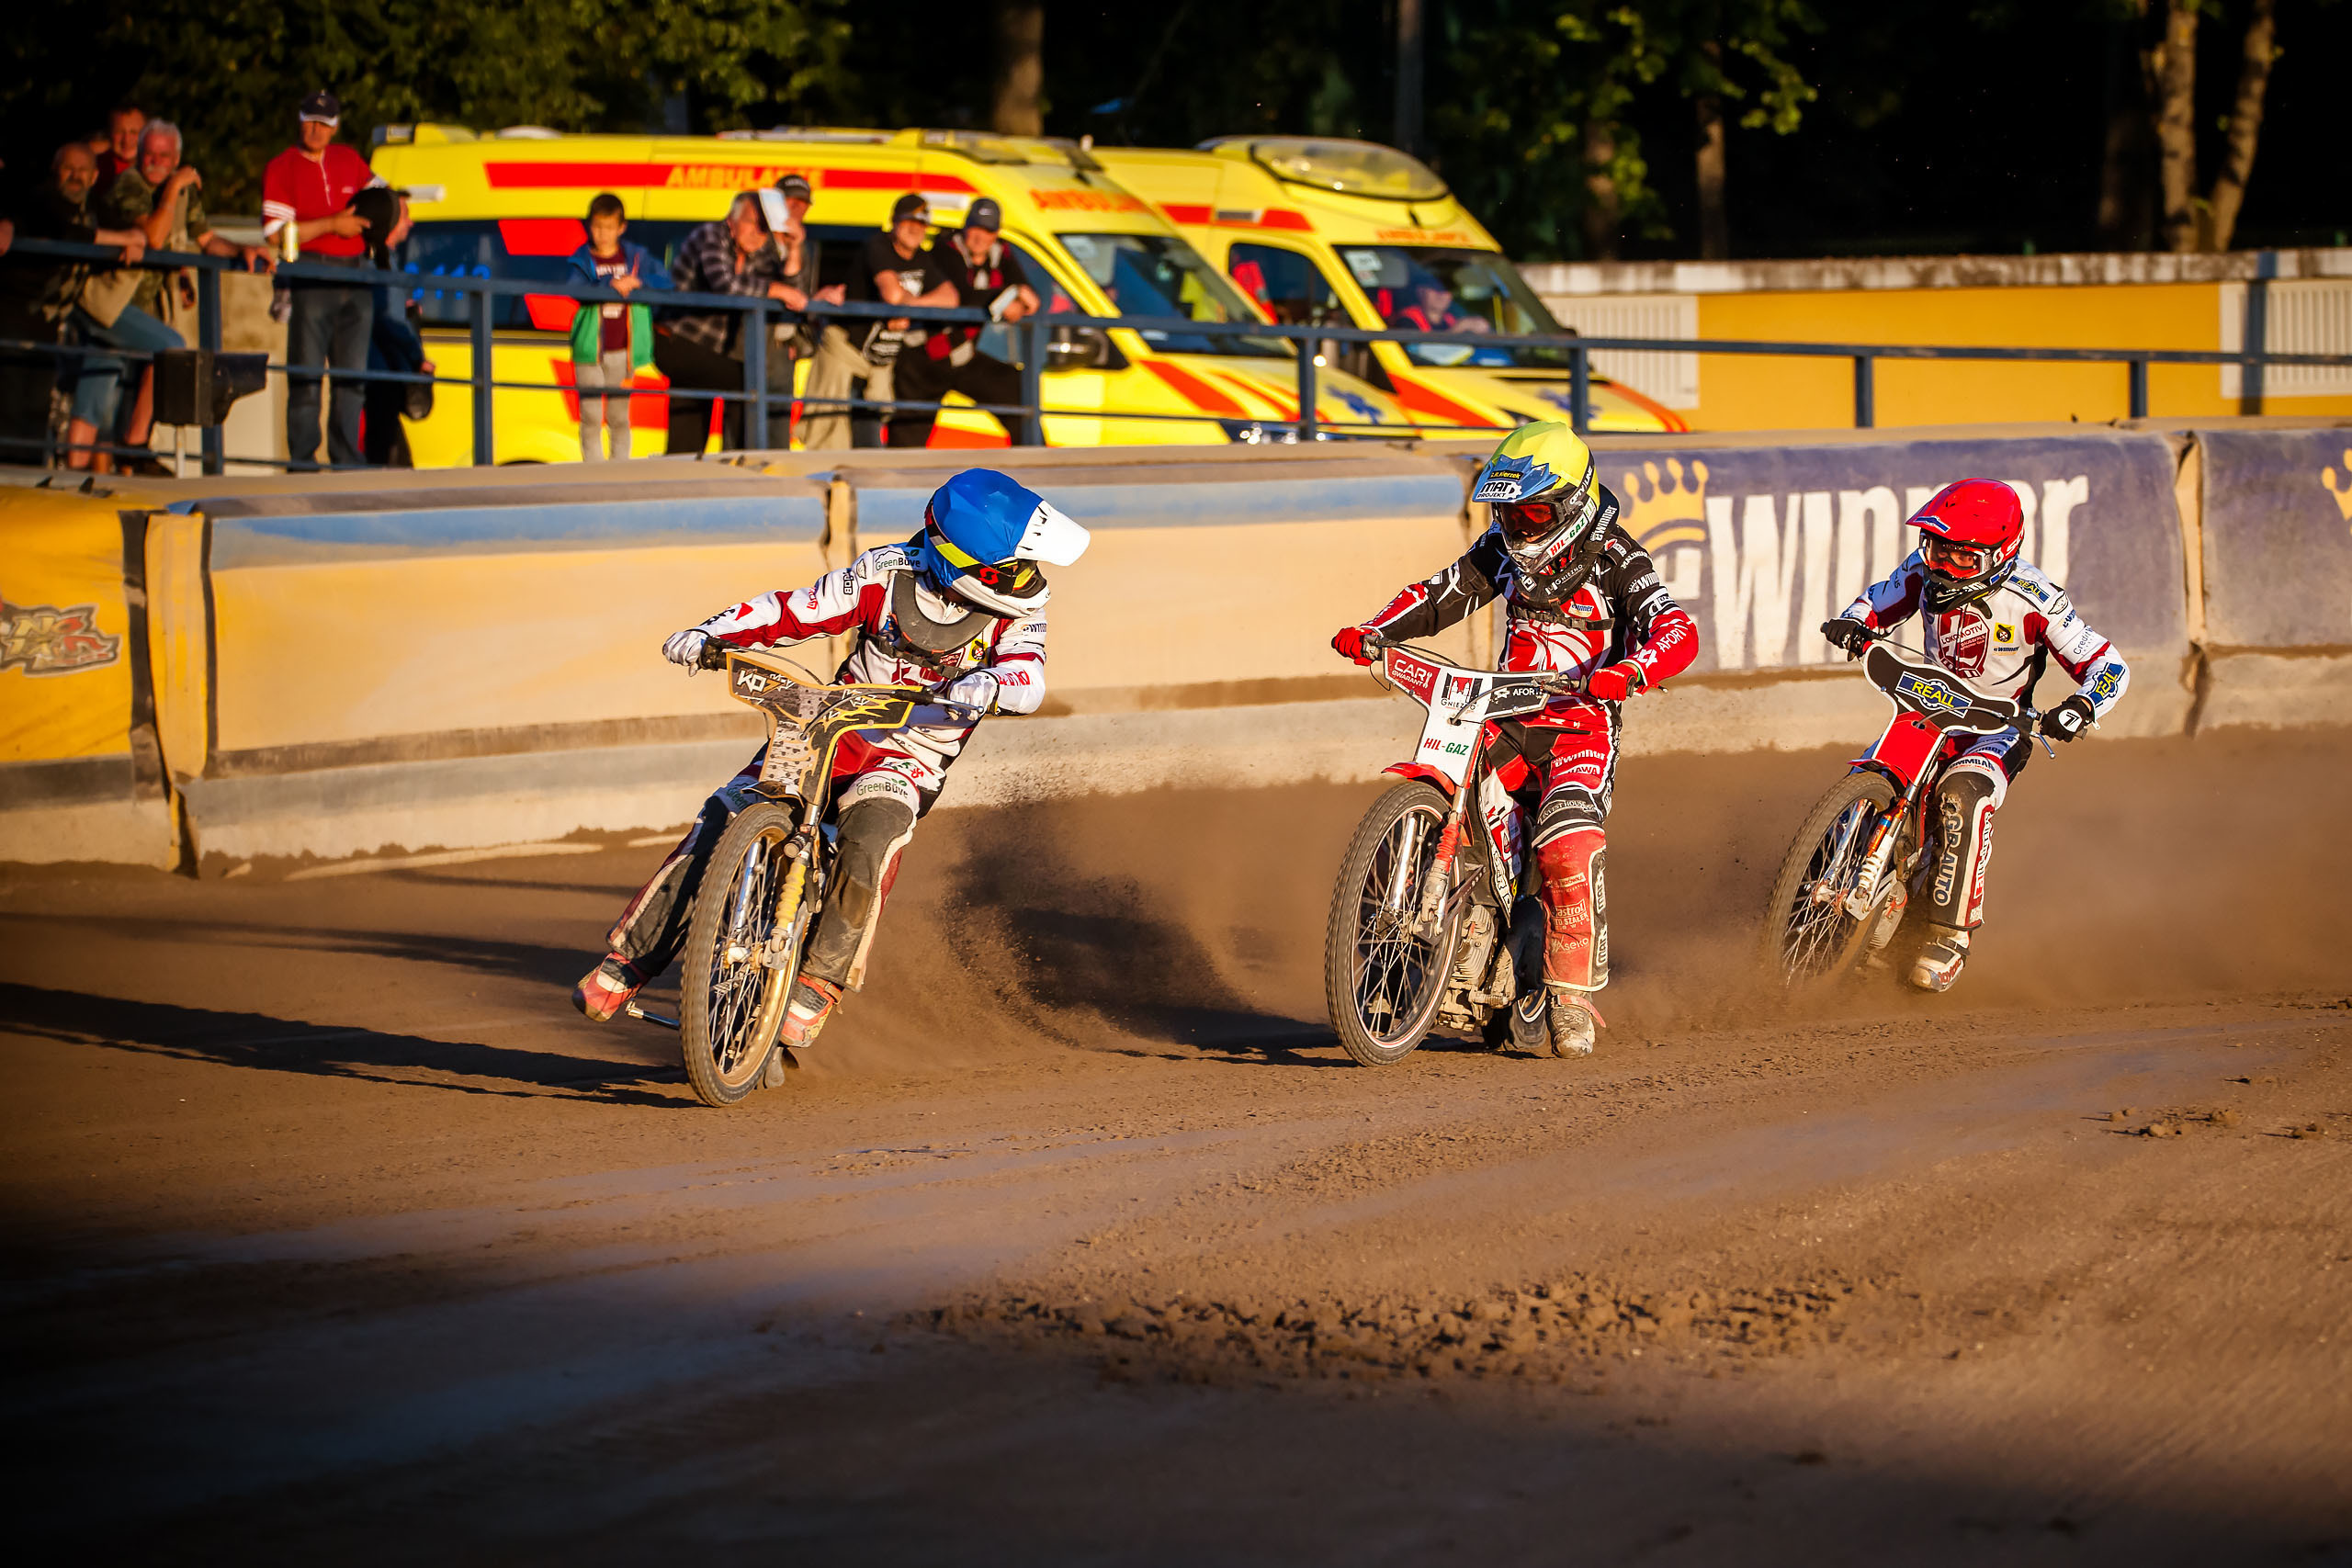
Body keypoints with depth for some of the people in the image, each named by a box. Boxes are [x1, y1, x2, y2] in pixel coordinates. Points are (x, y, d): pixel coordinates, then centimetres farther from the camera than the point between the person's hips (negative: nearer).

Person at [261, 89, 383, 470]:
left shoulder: (349, 160, 14)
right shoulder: (281, 168, -1)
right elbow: (276, 232, -10)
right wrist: (331, 225, -14)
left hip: (356, 278, 5)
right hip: (310, 278, -5)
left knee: (353, 377, 6)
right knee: (306, 377, -6)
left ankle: (347, 460, 12)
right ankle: (302, 462, -2)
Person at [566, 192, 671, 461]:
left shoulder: (636, 257, 6)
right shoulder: (582, 260, 1)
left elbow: (664, 282, 1)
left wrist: (637, 282, -15)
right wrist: (612, 286, -25)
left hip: (621, 352, 2)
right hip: (590, 351, -2)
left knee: (619, 418, 8)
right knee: (591, 419, -3)